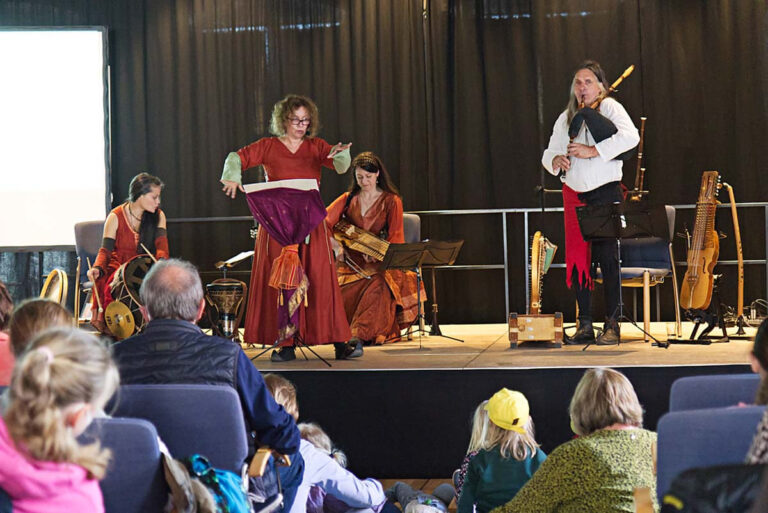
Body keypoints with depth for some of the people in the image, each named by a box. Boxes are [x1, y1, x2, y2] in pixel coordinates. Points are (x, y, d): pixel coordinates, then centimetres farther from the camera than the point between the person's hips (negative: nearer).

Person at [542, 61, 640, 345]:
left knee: (606, 257, -9)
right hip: (574, 194, 5)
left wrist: (593, 151, -21)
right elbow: (548, 153, 20)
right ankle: (585, 325, 9)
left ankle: (612, 324, -2)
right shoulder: (565, 118, 16)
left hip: (606, 193, -5)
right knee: (577, 259, 3)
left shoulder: (609, 107, -2)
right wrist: (556, 160, -5)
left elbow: (630, 136, -19)